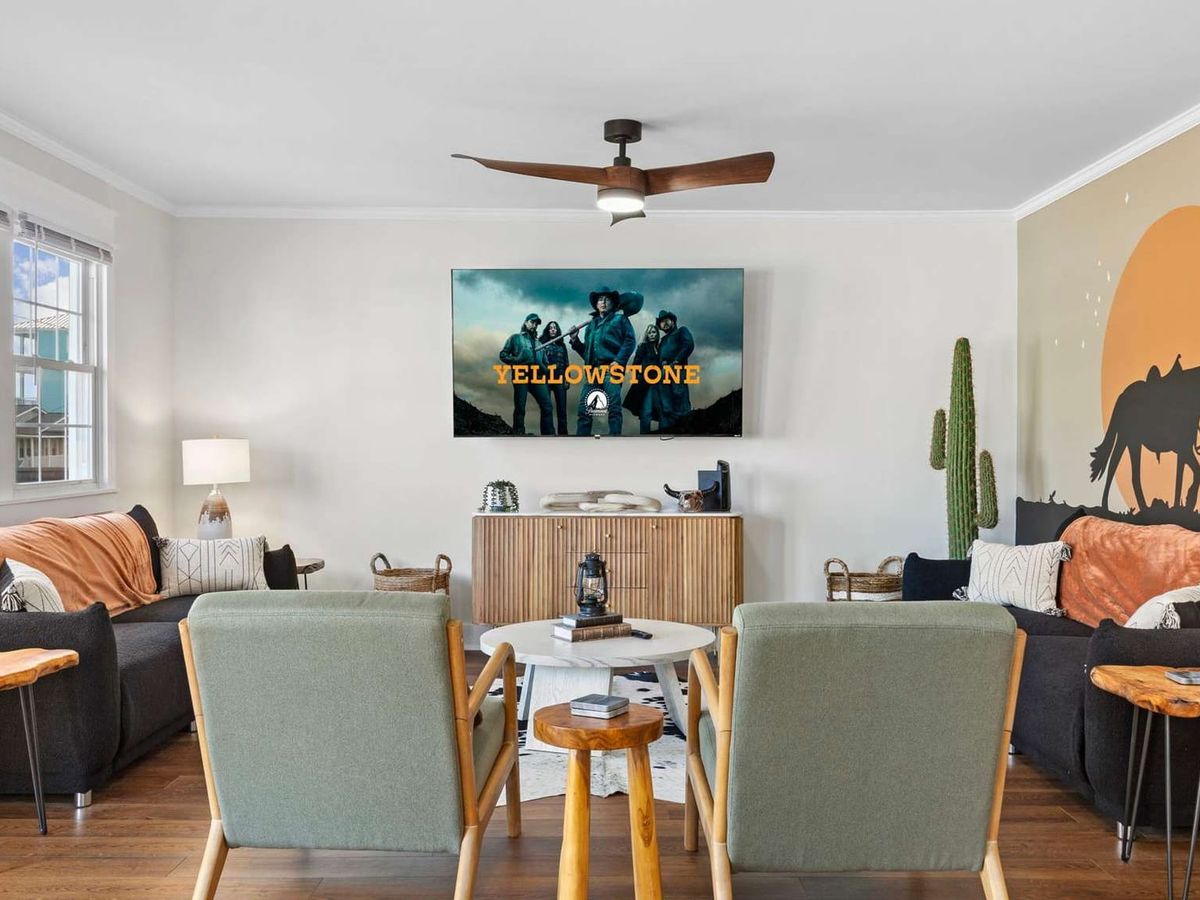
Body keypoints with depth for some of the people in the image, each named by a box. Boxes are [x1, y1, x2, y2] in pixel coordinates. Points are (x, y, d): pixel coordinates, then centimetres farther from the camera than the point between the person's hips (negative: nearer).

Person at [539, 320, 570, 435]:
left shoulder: (562, 345, 18)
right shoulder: (541, 343, 8)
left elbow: (566, 363, 15)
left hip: (559, 379, 2)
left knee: (562, 408, -4)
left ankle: (563, 432, -3)